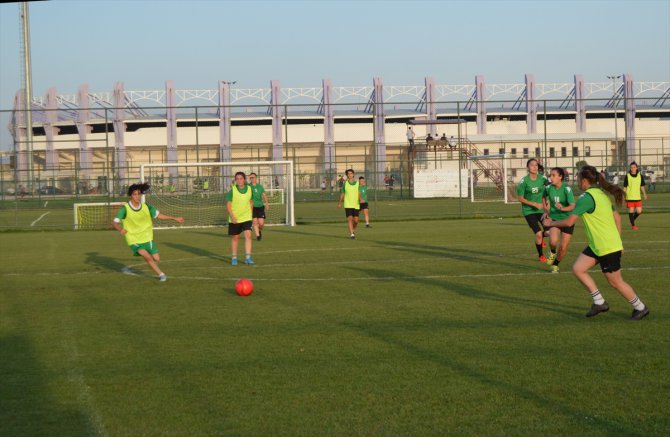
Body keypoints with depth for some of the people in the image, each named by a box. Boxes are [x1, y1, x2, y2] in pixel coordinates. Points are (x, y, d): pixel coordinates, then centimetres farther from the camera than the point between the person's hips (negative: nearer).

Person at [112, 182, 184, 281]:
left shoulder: (146, 207, -4)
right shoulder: (125, 209, -14)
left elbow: (159, 215, 7)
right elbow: (115, 223, -18)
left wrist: (175, 218, 5)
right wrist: (120, 229, -40)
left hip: (147, 238, 4)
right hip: (134, 240, -4)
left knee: (156, 258, -2)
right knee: (148, 257, -22)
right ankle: (161, 274, -6)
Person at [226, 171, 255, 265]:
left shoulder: (249, 189, -1)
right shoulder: (232, 190, -9)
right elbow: (228, 204, -9)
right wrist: (232, 217, -18)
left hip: (247, 218, 1)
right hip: (234, 219, -1)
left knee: (248, 236, -14)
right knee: (235, 238, 10)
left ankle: (248, 257, -12)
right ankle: (234, 258, 25)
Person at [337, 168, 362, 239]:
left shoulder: (357, 183, 2)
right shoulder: (345, 184, 3)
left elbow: (359, 193, -3)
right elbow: (342, 194, 14)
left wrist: (360, 199, -24)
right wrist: (340, 203, 19)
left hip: (356, 205, 1)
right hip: (348, 205, -1)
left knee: (356, 220, 3)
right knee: (350, 219, -13)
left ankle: (353, 229, 34)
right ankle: (352, 234, -13)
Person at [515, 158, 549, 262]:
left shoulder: (542, 178, -7)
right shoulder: (524, 181, -15)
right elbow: (520, 198, -10)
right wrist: (535, 204, -16)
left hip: (541, 209, 3)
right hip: (529, 210, -3)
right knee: (538, 233, -11)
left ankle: (541, 237, 31)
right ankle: (540, 255, 15)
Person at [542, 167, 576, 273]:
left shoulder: (566, 188, -18)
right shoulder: (549, 188, -7)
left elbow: (572, 206, -28)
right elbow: (544, 197, 18)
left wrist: (563, 208, -46)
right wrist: (547, 211, 11)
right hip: (554, 218, 2)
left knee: (563, 248, 3)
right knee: (553, 241, -26)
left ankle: (555, 265, 29)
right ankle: (552, 252, 9)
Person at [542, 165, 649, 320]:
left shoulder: (587, 197, -19)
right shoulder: (602, 194, 9)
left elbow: (569, 221, -20)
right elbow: (617, 217, 15)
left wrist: (551, 223, -3)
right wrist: (617, 240, 21)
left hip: (607, 248, -9)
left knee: (615, 282, 4)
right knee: (578, 269, 6)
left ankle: (640, 308, 19)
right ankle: (599, 302, 11)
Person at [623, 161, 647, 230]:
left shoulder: (640, 176, 4)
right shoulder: (627, 176, -4)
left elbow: (642, 186, 12)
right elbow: (625, 187, 0)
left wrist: (644, 194, 0)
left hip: (638, 197, 3)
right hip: (629, 197, -3)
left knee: (639, 211, 0)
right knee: (631, 211, -1)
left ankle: (633, 220, 27)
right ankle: (633, 225, 11)